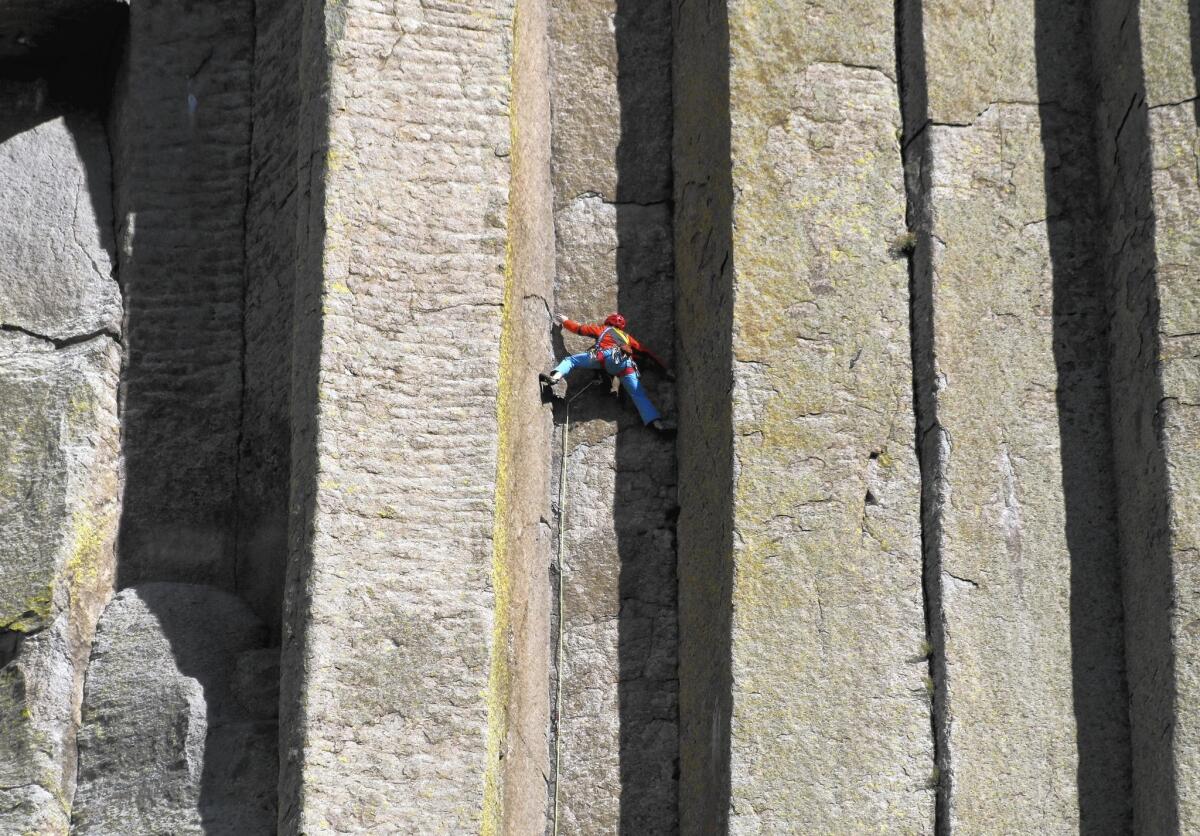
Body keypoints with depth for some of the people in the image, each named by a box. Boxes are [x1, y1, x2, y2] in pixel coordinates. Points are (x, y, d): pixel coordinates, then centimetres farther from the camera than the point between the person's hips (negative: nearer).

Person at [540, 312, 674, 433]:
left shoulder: (602, 329, 33)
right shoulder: (627, 337, 40)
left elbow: (578, 328, 37)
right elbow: (647, 352, 35)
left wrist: (565, 321, 56)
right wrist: (665, 369, 37)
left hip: (605, 355, -2)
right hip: (625, 363, 2)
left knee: (570, 360, 12)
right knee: (639, 394, -1)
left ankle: (555, 377, -17)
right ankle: (657, 423, -19)